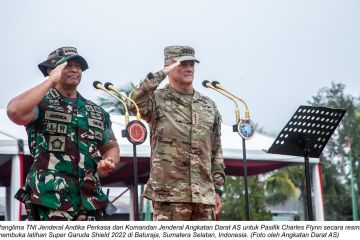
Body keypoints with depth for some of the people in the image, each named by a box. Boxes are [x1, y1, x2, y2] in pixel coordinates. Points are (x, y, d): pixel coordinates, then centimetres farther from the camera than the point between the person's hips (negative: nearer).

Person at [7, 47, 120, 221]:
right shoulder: (41, 103, 2)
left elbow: (111, 147, 25)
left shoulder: (97, 112, 18)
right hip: (51, 199, -6)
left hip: (90, 199, 6)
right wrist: (51, 81, -12)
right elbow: (15, 112, -21)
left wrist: (109, 161, 0)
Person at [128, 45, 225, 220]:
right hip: (169, 193, -5)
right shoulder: (158, 100, 0)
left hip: (204, 194, 5)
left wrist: (217, 189, 11)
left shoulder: (209, 106, 15)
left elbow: (216, 151, 16)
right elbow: (134, 103, -24)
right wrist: (160, 75, -17)